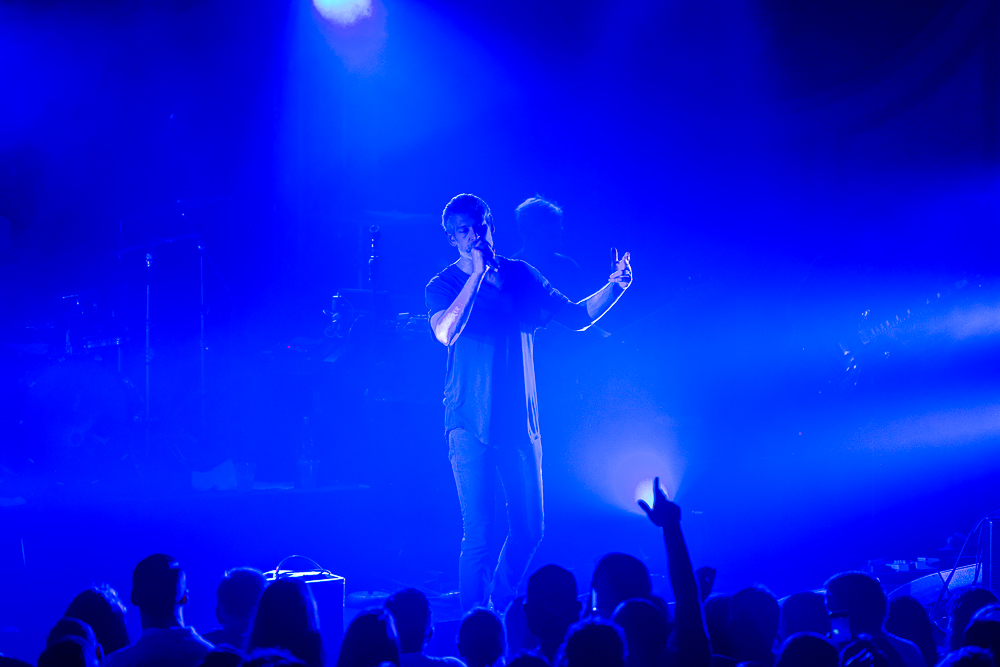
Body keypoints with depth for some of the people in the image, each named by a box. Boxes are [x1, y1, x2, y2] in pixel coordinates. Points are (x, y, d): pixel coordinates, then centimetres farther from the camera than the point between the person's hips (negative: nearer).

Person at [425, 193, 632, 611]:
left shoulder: (520, 275, 10)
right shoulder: (443, 286, -1)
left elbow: (576, 316, 11)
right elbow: (446, 332, -22)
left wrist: (614, 286, -5)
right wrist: (477, 274, -23)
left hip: (519, 420, 4)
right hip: (471, 423, -4)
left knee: (529, 528, 6)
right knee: (479, 532, -10)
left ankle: (500, 606, 26)